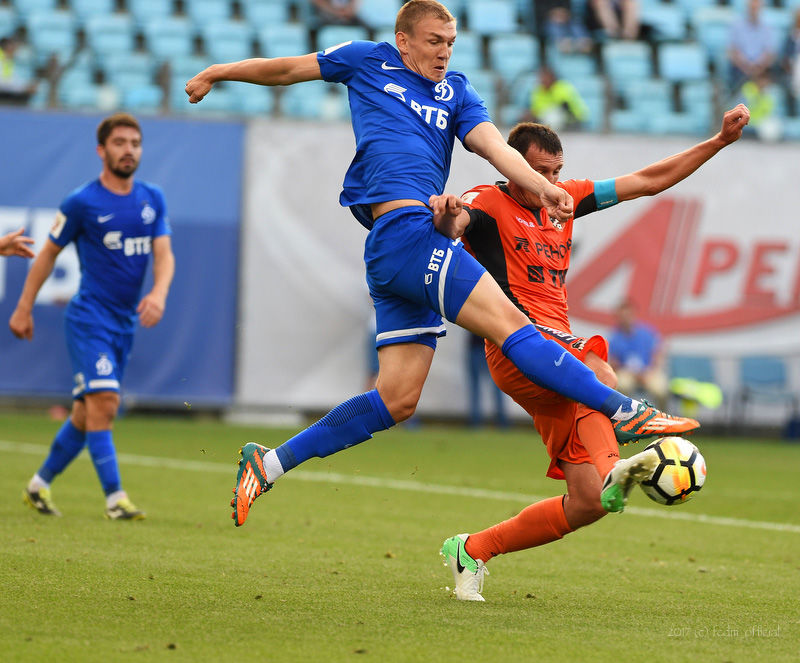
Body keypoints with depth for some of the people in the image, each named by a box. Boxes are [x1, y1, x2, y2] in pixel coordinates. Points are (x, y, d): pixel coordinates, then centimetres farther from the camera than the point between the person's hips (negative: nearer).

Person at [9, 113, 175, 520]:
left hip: (125, 322, 6)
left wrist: (159, 293, -18)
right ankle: (114, 498, -19)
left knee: (87, 412, 11)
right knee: (104, 402, -18)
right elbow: (48, 254, 3)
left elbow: (164, 254, 3)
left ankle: (40, 484, 26)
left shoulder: (153, 199, 8)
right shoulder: (82, 202, -6)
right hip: (89, 316, -6)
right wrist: (24, 308, 6)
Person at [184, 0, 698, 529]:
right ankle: (626, 413, -23)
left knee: (397, 400, 3)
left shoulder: (456, 93, 22)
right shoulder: (369, 61, 11)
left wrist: (541, 187, -13)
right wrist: (219, 73, 31)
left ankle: (270, 463, 10)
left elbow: (493, 145, 6)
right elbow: (289, 69, 23)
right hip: (403, 226, -7)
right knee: (509, 323, -15)